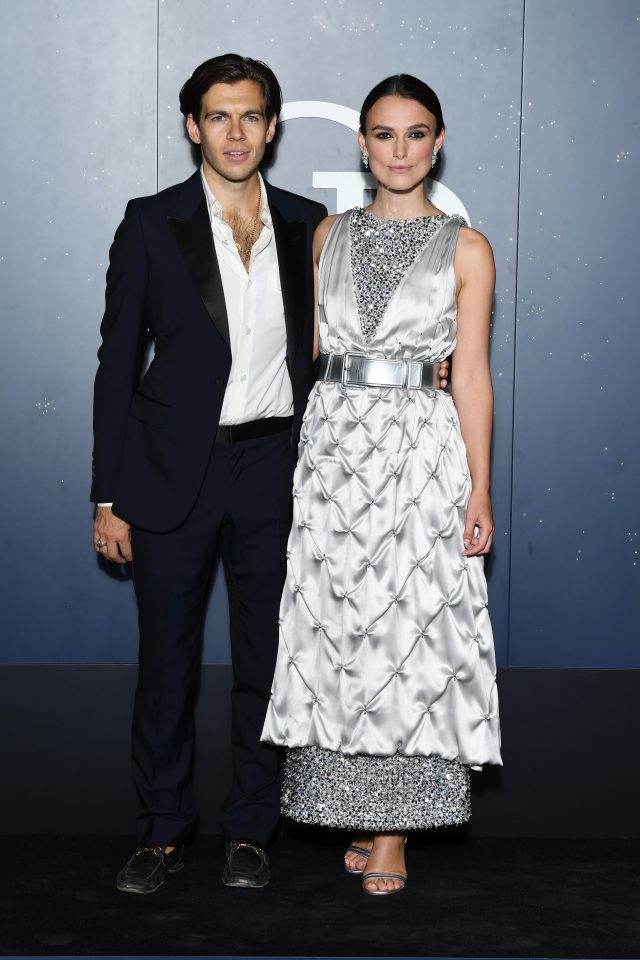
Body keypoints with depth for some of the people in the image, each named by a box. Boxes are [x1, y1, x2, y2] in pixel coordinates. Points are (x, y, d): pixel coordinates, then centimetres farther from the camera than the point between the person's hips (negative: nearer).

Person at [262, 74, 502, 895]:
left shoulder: (465, 249, 1)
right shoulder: (330, 235, 11)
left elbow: (471, 374, -1)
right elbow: (309, 345, 14)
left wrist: (479, 489, -6)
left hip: (420, 447, -3)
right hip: (332, 442, 3)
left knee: (407, 627, -2)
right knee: (338, 626, 5)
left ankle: (394, 835, 7)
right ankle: (363, 815, 18)